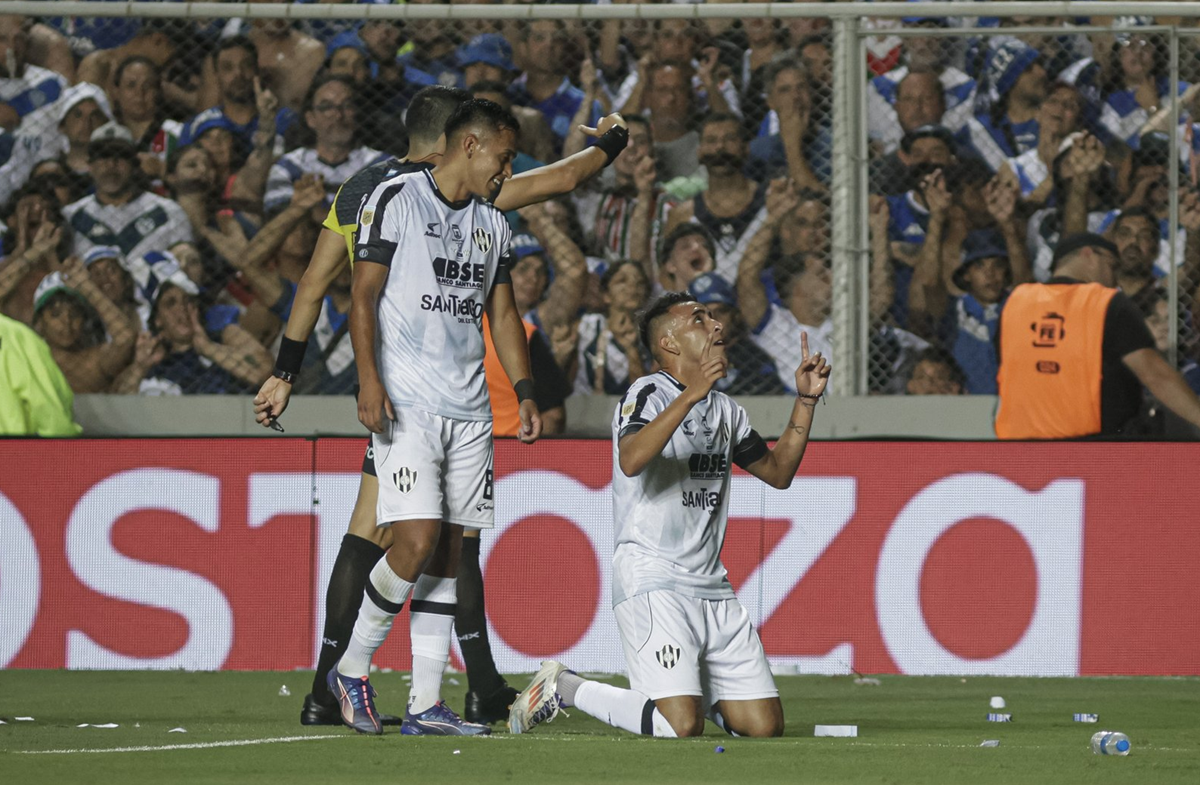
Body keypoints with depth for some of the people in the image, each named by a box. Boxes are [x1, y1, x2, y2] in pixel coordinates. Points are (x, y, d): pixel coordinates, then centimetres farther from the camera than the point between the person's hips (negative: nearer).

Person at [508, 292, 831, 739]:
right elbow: (631, 461, -27)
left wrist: (805, 402, 17)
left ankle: (693, 686, 26)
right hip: (651, 580, -8)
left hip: (713, 588, 8)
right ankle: (564, 688, 1)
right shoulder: (649, 394, -7)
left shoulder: (725, 410, 18)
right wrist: (690, 395, -34)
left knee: (765, 725, -2)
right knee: (681, 727, -21)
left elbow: (778, 472, 27)